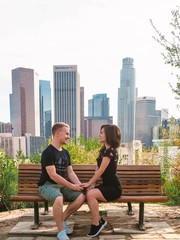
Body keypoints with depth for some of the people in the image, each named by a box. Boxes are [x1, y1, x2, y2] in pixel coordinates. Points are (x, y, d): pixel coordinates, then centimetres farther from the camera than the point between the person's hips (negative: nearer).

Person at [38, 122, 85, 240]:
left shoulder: (66, 153, 9)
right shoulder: (48, 152, -14)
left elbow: (70, 172, 8)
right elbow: (53, 175, -21)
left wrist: (79, 184, -11)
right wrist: (72, 186, -21)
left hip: (62, 185, 7)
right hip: (47, 185, -7)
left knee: (81, 196, -16)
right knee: (59, 198, -38)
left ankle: (62, 220, 2)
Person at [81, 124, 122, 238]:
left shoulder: (110, 151, -17)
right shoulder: (104, 150, 12)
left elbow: (101, 171, -19)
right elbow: (97, 169, 9)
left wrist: (89, 183, -12)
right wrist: (92, 183, -2)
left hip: (114, 188, -8)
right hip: (106, 185, 8)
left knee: (90, 194, -27)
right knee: (86, 192, -12)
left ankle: (96, 224, -8)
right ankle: (100, 221, 3)